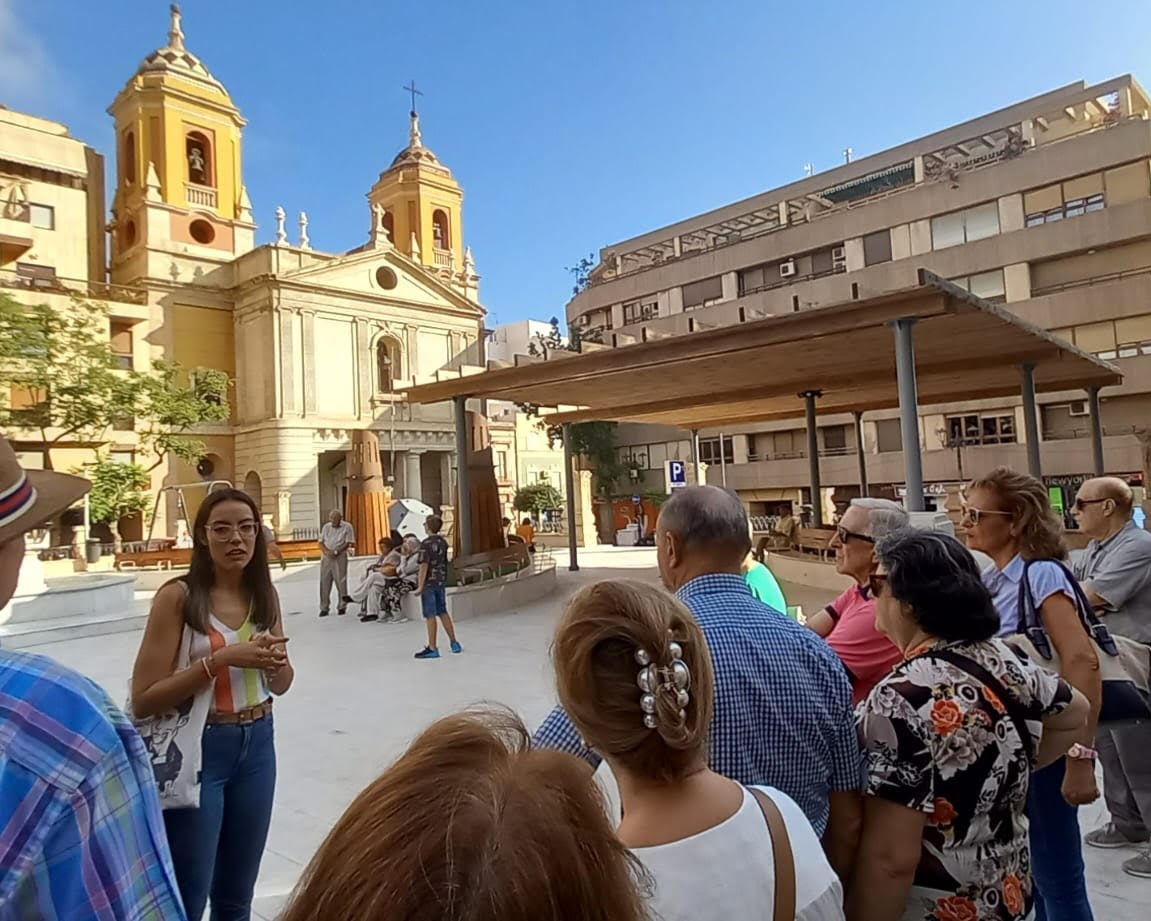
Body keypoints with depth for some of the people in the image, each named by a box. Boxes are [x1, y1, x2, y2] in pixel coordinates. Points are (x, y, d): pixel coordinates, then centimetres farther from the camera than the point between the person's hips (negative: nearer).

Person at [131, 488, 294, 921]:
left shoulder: (264, 595, 1)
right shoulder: (178, 596, -14)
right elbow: (143, 699, -16)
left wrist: (276, 662, -13)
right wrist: (220, 659, -27)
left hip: (257, 746, 5)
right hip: (198, 748, -5)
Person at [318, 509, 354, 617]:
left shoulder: (347, 527, 0)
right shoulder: (326, 527, 11)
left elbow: (348, 543, -6)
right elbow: (321, 542, 9)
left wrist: (336, 552, -16)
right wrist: (326, 551, -11)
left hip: (340, 557, -3)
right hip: (326, 557, 4)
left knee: (341, 581, -3)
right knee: (324, 582, 3)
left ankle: (341, 606, 8)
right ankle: (324, 608, 10)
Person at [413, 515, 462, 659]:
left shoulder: (426, 544, -16)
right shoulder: (443, 543, 6)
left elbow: (424, 566, -20)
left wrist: (420, 586, -19)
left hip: (429, 583, -7)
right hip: (441, 582, 7)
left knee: (430, 616, -1)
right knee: (443, 613, 17)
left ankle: (432, 649, 4)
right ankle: (454, 643, 23)